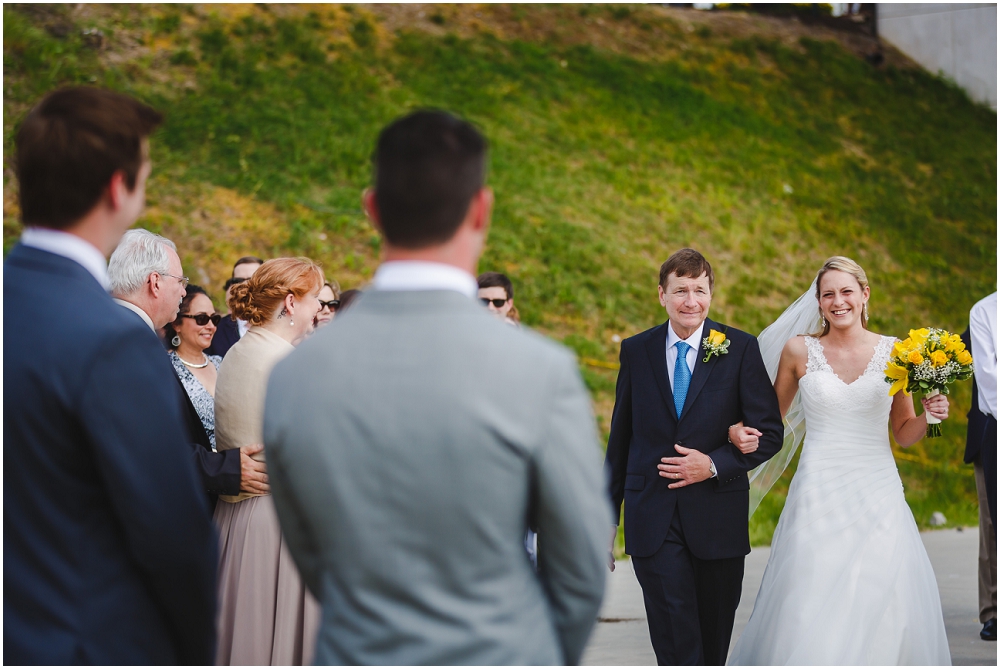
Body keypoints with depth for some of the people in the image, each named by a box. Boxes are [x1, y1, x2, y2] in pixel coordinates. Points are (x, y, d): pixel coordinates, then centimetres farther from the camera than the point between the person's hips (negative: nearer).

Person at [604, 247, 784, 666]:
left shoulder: (741, 349, -1)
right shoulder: (636, 350, 4)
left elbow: (769, 432, -1)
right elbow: (620, 438, 10)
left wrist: (714, 465, -14)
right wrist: (608, 514, 11)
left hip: (718, 519, 0)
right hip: (653, 519, 0)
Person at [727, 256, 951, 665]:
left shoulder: (894, 352, 5)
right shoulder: (799, 351, 3)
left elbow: (904, 434, 12)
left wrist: (930, 416, -7)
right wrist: (741, 429, -8)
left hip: (878, 494, 1)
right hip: (820, 496, -1)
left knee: (882, 612, 0)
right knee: (813, 614, -5)